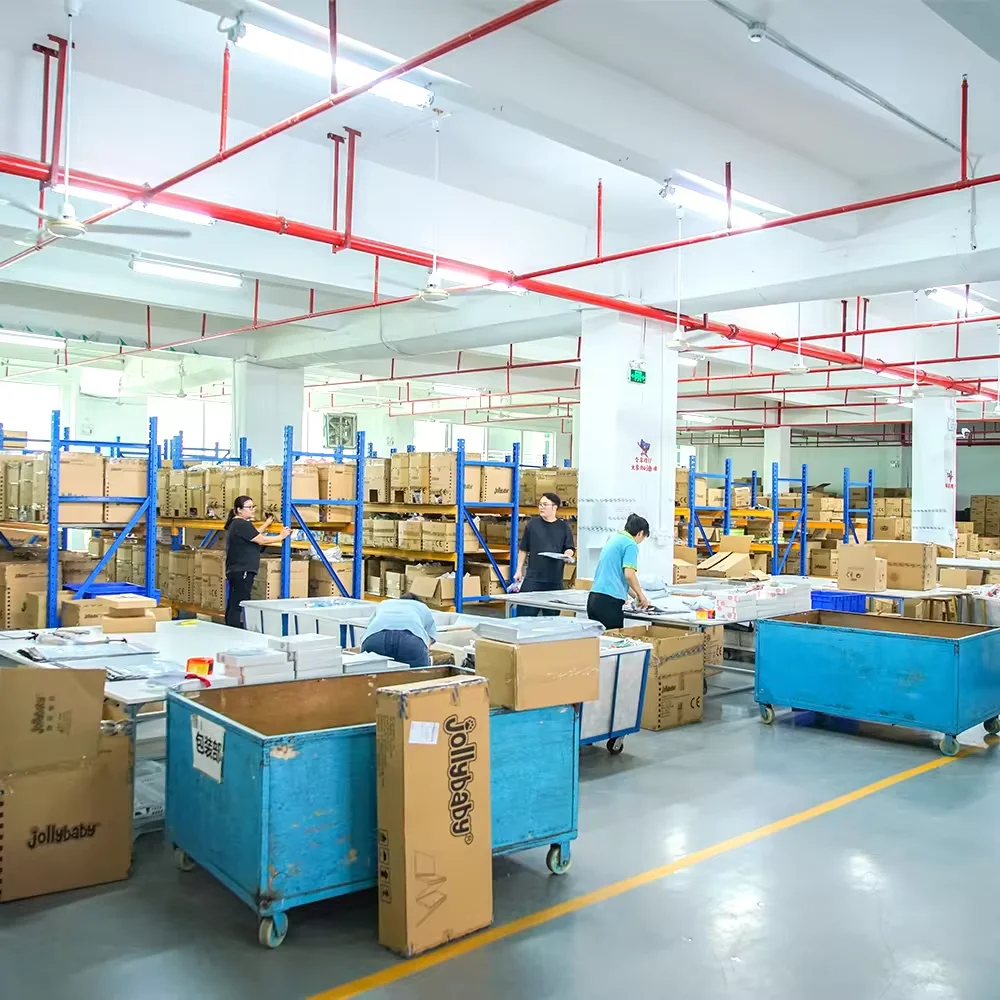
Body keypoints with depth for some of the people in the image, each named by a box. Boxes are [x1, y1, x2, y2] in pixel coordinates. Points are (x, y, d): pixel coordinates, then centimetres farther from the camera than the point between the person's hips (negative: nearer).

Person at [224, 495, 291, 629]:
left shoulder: (235, 524, 17)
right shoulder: (242, 524, -16)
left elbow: (254, 535, 26)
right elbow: (261, 540, -14)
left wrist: (266, 524, 29)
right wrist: (281, 536, -3)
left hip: (235, 570, 11)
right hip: (242, 571, -11)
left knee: (233, 604, 12)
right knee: (239, 605, -10)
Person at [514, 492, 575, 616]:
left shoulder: (564, 527, 4)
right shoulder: (532, 524, 3)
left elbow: (569, 549, 8)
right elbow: (523, 550, 8)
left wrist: (568, 554, -16)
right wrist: (519, 570, 4)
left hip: (555, 580, 1)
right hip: (533, 578, -1)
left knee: (551, 617, 9)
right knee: (525, 615, -3)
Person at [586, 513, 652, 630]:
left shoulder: (614, 539, 20)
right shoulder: (631, 545, -5)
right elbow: (629, 574, -15)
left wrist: (635, 595, 32)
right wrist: (640, 595, 1)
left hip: (594, 597, 8)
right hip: (610, 600, -8)